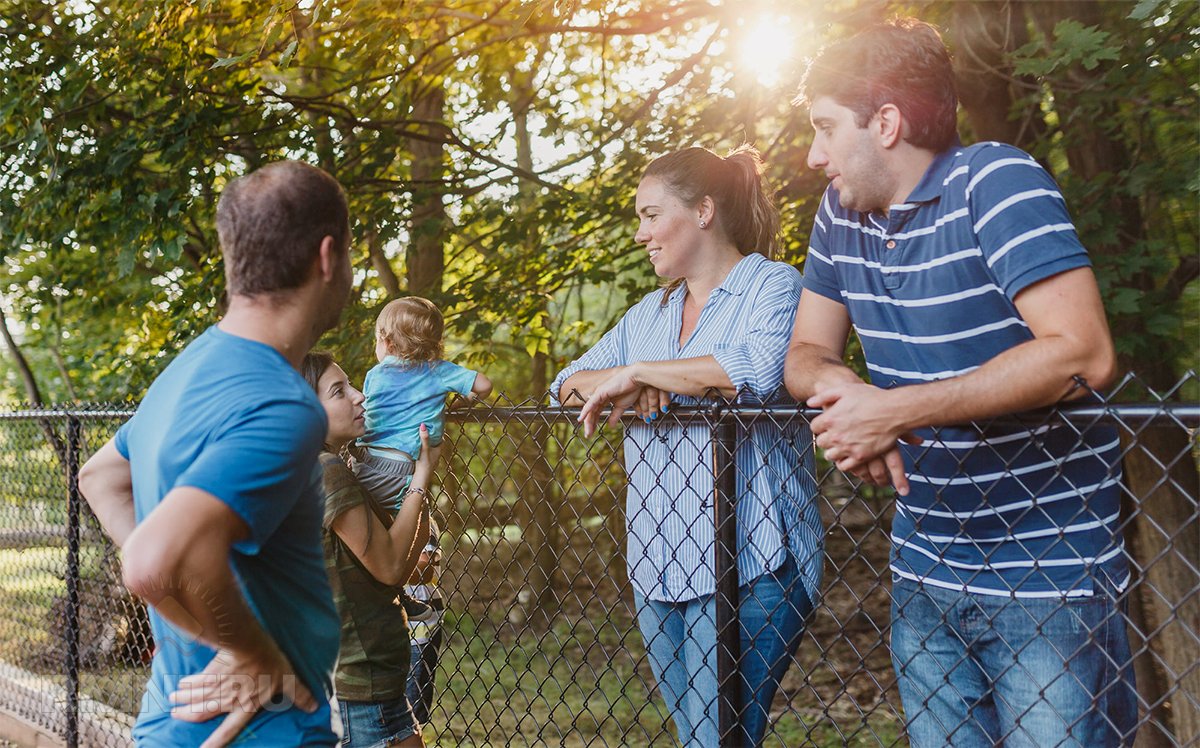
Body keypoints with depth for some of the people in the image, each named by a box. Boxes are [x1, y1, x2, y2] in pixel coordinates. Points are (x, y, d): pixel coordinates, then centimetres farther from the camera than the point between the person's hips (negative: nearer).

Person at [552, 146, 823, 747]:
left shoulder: (771, 285, -2)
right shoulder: (648, 314, 20)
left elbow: (763, 369, -23)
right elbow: (568, 383, 18)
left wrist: (635, 372, -13)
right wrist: (613, 387, -6)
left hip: (746, 566, -7)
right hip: (658, 567, 7)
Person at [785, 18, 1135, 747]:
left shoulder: (993, 183, -15)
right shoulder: (843, 212, 5)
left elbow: (1081, 353, -25)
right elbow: (808, 352, 12)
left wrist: (896, 411, -23)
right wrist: (846, 392, -13)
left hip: (1050, 579, -6)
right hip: (926, 576, 6)